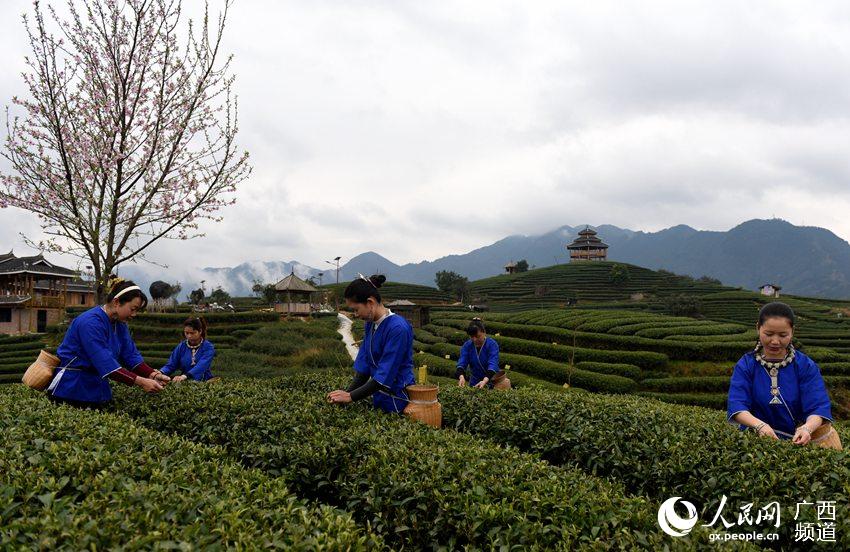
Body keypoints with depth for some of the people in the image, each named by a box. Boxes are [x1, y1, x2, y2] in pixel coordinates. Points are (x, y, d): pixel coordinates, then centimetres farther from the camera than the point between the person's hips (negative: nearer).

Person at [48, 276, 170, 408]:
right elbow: (106, 363, -31)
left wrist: (153, 375, -19)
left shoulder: (120, 325, 4)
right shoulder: (91, 322, -24)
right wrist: (141, 382, -36)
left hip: (97, 389, 8)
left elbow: (131, 355, -1)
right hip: (71, 389, -8)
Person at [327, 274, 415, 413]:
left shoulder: (398, 328, -22)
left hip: (397, 401, -7)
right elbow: (363, 367, 5)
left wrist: (351, 396, -18)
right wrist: (347, 392, -9)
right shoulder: (370, 325, 5)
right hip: (379, 399, 7)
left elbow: (385, 376, -22)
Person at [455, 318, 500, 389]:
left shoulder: (492, 345, -12)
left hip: (492, 382, -3)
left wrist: (485, 381, -42)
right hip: (475, 382, 3)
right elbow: (462, 363, -12)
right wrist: (461, 377, -34)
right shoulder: (467, 346, -1)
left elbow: (493, 364, -25)